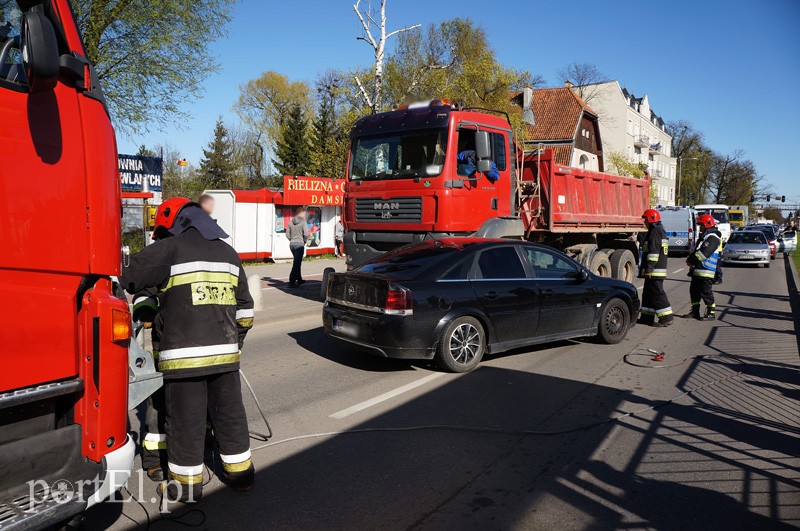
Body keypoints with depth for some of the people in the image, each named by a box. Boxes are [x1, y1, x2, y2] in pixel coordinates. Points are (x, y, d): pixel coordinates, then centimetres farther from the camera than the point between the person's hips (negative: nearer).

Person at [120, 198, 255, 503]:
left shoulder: (169, 249, -4)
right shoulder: (228, 253, 14)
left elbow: (126, 279, -4)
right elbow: (244, 309, 16)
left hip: (184, 355, -5)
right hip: (225, 353, 6)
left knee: (185, 420, 7)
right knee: (229, 413, 16)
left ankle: (186, 483, 19)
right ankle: (240, 472, 27)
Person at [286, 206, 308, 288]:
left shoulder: (291, 222, 8)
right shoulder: (303, 222, -11)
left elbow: (287, 234, 8)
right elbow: (306, 234, -18)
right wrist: (305, 241, -1)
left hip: (292, 244, 7)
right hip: (299, 244, -7)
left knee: (297, 262, 20)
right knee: (296, 264, -3)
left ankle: (299, 279, 31)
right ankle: (291, 282, -5)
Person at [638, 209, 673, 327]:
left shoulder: (655, 232, -14)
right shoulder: (660, 231, 21)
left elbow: (653, 252, -21)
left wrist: (649, 268, -23)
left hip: (654, 271, -11)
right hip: (660, 268, 11)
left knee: (657, 293, -8)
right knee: (648, 293, 14)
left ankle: (666, 318, -7)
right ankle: (647, 317, 19)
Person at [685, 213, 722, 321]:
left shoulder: (713, 238, -14)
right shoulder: (704, 236, 20)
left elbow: (704, 253, -23)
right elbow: (695, 250, 21)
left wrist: (691, 260, -14)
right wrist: (690, 258, 2)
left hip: (706, 272, -10)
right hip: (697, 271, 10)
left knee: (706, 293, -5)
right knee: (694, 291, 13)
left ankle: (711, 313, 4)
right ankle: (695, 311, 22)